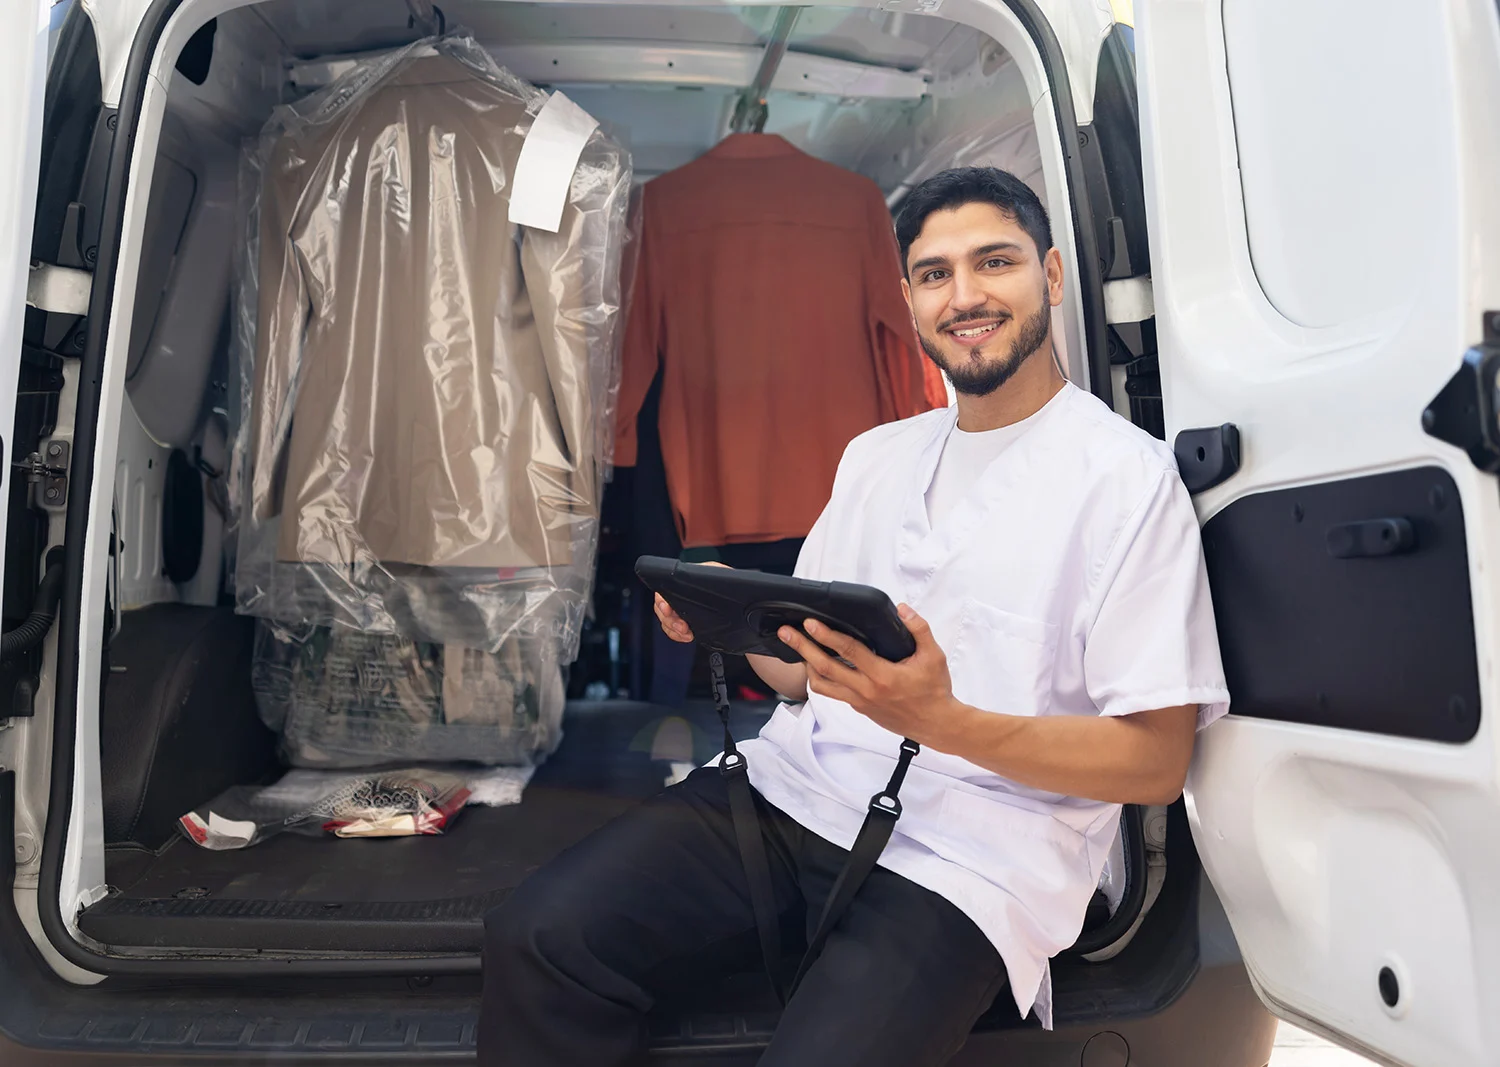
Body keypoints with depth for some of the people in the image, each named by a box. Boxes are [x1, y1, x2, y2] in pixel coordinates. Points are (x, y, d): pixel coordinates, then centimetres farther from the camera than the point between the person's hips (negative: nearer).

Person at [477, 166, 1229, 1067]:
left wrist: (941, 721, -23)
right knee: (535, 939, -12)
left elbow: (1157, 760, -9)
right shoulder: (876, 454, 15)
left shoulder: (1125, 473, -5)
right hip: (796, 785, 5)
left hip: (971, 851, -4)